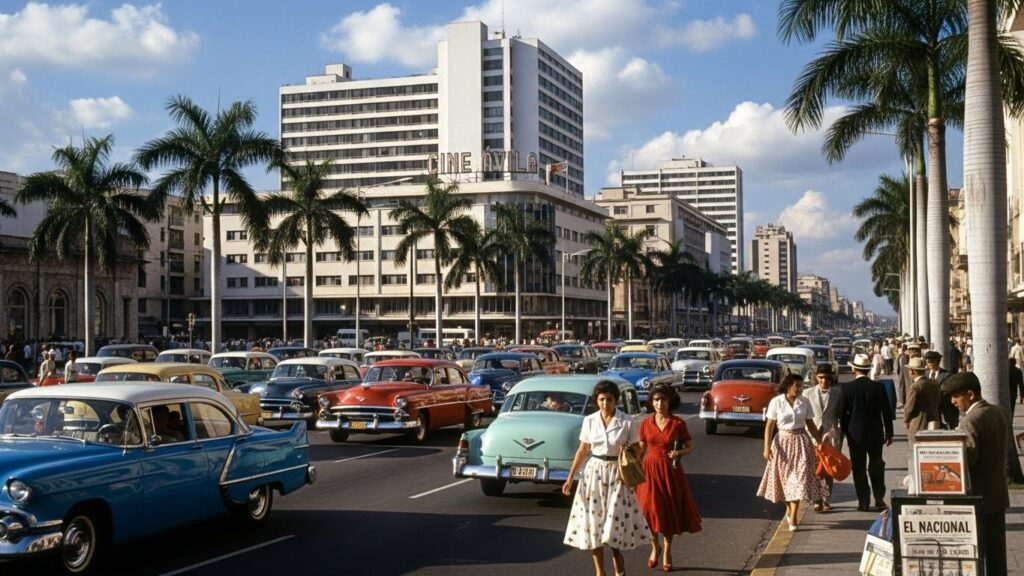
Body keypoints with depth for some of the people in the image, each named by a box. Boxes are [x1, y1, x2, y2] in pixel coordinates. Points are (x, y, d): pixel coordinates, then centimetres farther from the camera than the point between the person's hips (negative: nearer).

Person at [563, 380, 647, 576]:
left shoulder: (627, 422, -6)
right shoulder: (589, 421, 1)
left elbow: (637, 451, 2)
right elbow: (582, 451, 9)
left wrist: (630, 450, -21)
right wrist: (570, 477, 8)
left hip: (617, 475, -3)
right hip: (593, 473, 3)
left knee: (614, 523, -7)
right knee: (593, 521, 5)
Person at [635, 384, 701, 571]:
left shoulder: (678, 423, -5)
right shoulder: (646, 424, 1)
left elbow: (690, 447, 2)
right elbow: (640, 450, 7)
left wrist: (679, 453, -19)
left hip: (670, 471, -1)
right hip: (650, 469, 1)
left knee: (670, 510, 5)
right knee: (650, 509, -2)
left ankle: (667, 552, 22)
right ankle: (655, 547, 22)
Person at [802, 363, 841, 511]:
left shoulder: (838, 393, 3)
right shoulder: (808, 393, 4)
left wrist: (840, 436, 4)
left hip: (831, 435, 0)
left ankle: (826, 500, 15)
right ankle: (817, 500, 4)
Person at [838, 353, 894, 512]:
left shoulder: (847, 388, -10)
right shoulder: (878, 387, -7)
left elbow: (842, 412, -5)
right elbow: (886, 411, -2)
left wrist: (845, 431, 9)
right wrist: (889, 433, 8)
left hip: (855, 433, -1)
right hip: (875, 433, 1)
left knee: (859, 468, 6)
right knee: (876, 466, 14)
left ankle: (863, 501, 5)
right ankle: (879, 499, 14)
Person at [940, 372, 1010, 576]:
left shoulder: (971, 421, -21)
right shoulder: (998, 412, 6)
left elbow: (966, 461, -25)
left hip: (977, 498, -8)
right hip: (998, 494, 8)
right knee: (995, 550, 13)